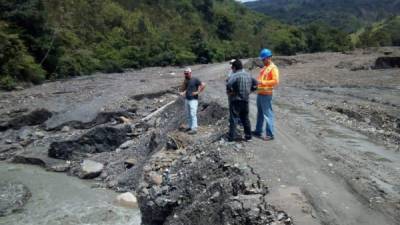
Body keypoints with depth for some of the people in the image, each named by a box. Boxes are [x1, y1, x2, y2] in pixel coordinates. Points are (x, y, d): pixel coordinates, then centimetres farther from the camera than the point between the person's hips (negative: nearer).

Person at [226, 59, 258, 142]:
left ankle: (232, 136, 4)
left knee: (233, 119, 2)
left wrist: (230, 92, -12)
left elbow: (229, 85, -29)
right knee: (245, 118, 16)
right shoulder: (248, 75, 11)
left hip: (236, 100, -7)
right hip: (246, 100, 7)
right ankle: (248, 136, 21)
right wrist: (249, 91, 15)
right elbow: (255, 84, 18)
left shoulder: (234, 75, -13)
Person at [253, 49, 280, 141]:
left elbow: (276, 81, -19)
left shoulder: (273, 68, -9)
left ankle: (270, 134, -1)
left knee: (268, 114, -7)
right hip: (259, 93, 10)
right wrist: (257, 82, 8)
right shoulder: (264, 67, 18)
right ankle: (258, 131, 29)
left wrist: (263, 82, -23)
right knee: (259, 113, 17)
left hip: (266, 95, -10)